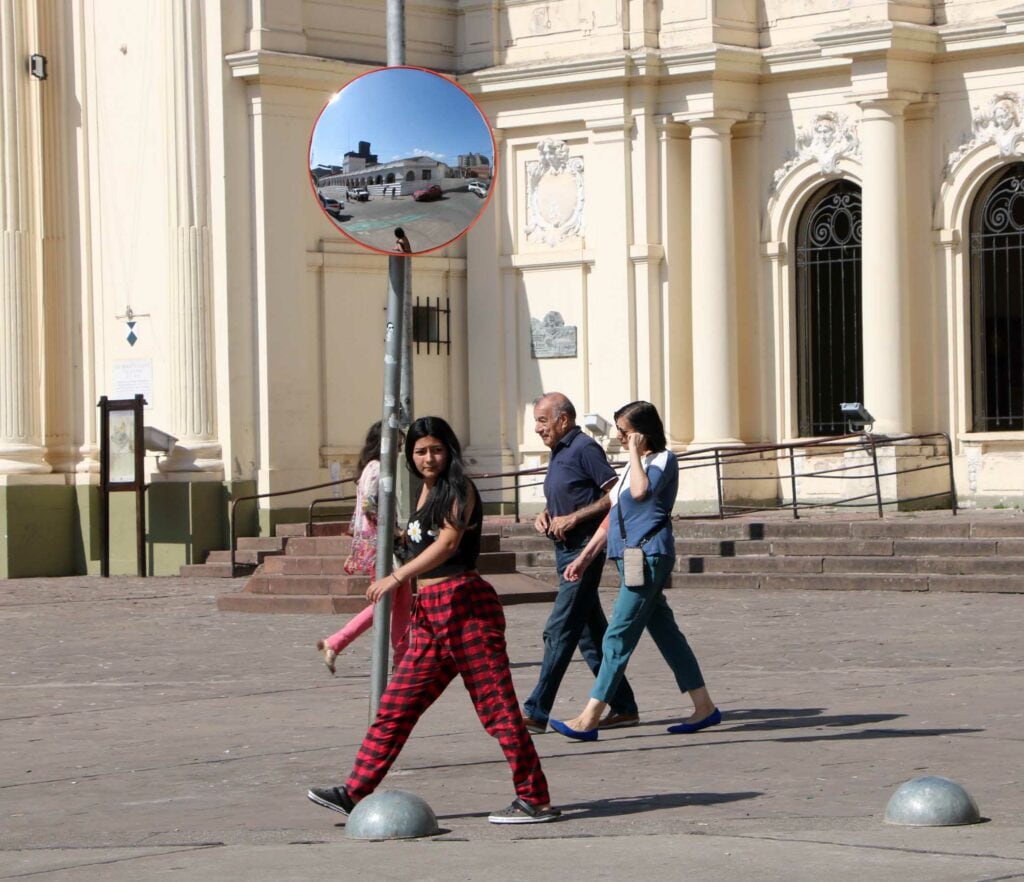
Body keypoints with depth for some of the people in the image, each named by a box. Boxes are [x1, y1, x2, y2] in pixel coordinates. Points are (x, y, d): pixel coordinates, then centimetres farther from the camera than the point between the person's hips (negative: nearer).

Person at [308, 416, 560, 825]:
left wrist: (396, 577, -27)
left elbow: (448, 542, -22)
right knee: (397, 704, 7)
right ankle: (354, 792, 8)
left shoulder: (458, 488, -7)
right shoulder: (428, 490, 18)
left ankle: (535, 799, -1)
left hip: (464, 603, -9)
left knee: (496, 706, -6)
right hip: (429, 610, 9)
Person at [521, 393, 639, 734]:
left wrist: (573, 518, -19)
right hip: (565, 550, 10)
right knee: (591, 633, 11)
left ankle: (536, 712, -10)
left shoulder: (585, 448, -11)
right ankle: (623, 707, 16)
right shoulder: (558, 453, 17)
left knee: (559, 631, -10)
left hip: (584, 550, -10)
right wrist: (545, 514, 7)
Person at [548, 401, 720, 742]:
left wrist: (635, 451, -16)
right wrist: (585, 557, 18)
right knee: (665, 632, 10)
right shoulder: (632, 466, 21)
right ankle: (704, 707, 15)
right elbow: (612, 514, 22)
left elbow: (642, 491, -27)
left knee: (618, 636, -11)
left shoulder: (663, 460, -6)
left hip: (649, 556, -10)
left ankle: (589, 719, -14)